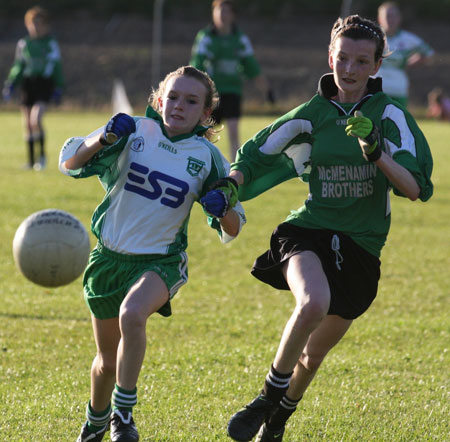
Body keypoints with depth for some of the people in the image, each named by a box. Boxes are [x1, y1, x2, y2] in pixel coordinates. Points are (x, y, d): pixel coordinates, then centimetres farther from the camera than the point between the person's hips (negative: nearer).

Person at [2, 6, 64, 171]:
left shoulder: (51, 44, 1)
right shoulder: (23, 44, 8)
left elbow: (57, 67, 4)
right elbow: (18, 66, 16)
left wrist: (58, 89, 1)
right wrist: (10, 84, 9)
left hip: (44, 85, -4)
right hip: (27, 85, 4)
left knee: (35, 119, -21)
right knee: (28, 124, 6)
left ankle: (42, 155, -5)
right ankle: (31, 160, 17)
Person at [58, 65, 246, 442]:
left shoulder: (207, 157, -3)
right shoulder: (135, 132, -5)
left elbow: (232, 231, 1)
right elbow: (70, 163, -7)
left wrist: (225, 208, -22)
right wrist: (104, 138, -25)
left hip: (161, 261, -2)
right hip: (110, 256, 2)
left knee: (131, 314, -35)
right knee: (108, 360, 12)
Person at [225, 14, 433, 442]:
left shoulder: (390, 115, -3)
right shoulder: (311, 115, 3)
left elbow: (416, 189, -13)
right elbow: (255, 155, 15)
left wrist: (375, 152, -28)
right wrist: (231, 183, -5)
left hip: (361, 248, 1)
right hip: (309, 231, -1)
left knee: (314, 352, 11)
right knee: (314, 303, -34)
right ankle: (268, 397, -16)